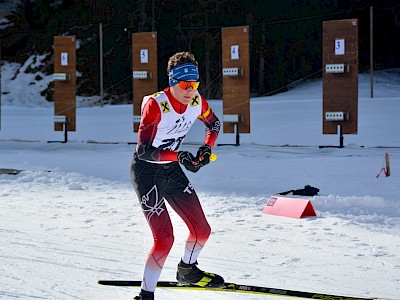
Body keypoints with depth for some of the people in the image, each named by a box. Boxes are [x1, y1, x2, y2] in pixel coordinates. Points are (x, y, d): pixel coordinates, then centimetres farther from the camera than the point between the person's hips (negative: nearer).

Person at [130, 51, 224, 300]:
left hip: (171, 170, 7)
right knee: (164, 239, -16)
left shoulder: (196, 101, -8)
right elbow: (144, 151, -30)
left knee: (202, 230, 9)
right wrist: (178, 156, -41)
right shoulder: (155, 105, -27)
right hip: (146, 171, -7)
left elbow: (214, 123, 13)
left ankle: (187, 271, 38)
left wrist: (207, 147, -6)